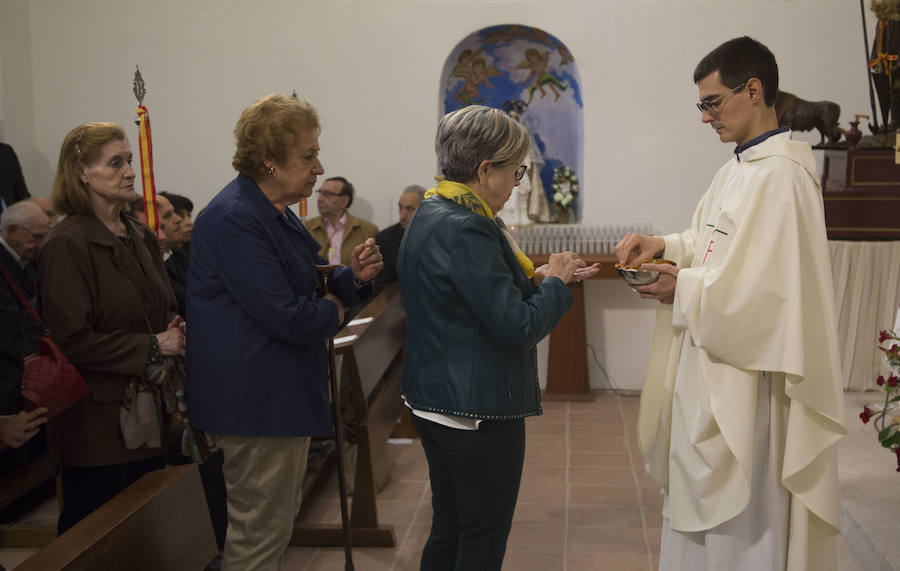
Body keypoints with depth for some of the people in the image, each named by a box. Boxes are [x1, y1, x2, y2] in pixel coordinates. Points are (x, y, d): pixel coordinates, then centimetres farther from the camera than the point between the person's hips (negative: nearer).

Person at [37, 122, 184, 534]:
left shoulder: (141, 237, 12)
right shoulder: (66, 244, -13)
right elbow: (71, 340, -17)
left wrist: (175, 334, 0)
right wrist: (152, 347, -16)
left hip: (148, 417, 7)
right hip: (98, 421, -7)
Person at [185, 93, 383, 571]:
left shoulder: (274, 213, 13)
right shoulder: (236, 219, -21)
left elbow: (302, 288, 19)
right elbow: (286, 316, -26)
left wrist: (353, 277, -1)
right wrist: (334, 309, -6)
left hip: (281, 395, 11)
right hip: (257, 400, -11)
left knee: (276, 525, 22)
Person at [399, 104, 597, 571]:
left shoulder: (430, 215, 8)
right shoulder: (465, 230, -23)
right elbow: (518, 328, -23)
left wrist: (535, 278, 6)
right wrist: (554, 283, -7)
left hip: (433, 403, 10)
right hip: (478, 413, -10)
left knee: (446, 532, 20)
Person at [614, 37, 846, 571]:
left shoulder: (781, 177, -21)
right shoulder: (738, 169, 9)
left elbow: (764, 288, -25)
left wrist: (684, 289, -14)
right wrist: (664, 245, 3)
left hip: (743, 378, -10)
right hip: (709, 367, 10)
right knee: (702, 502, 21)